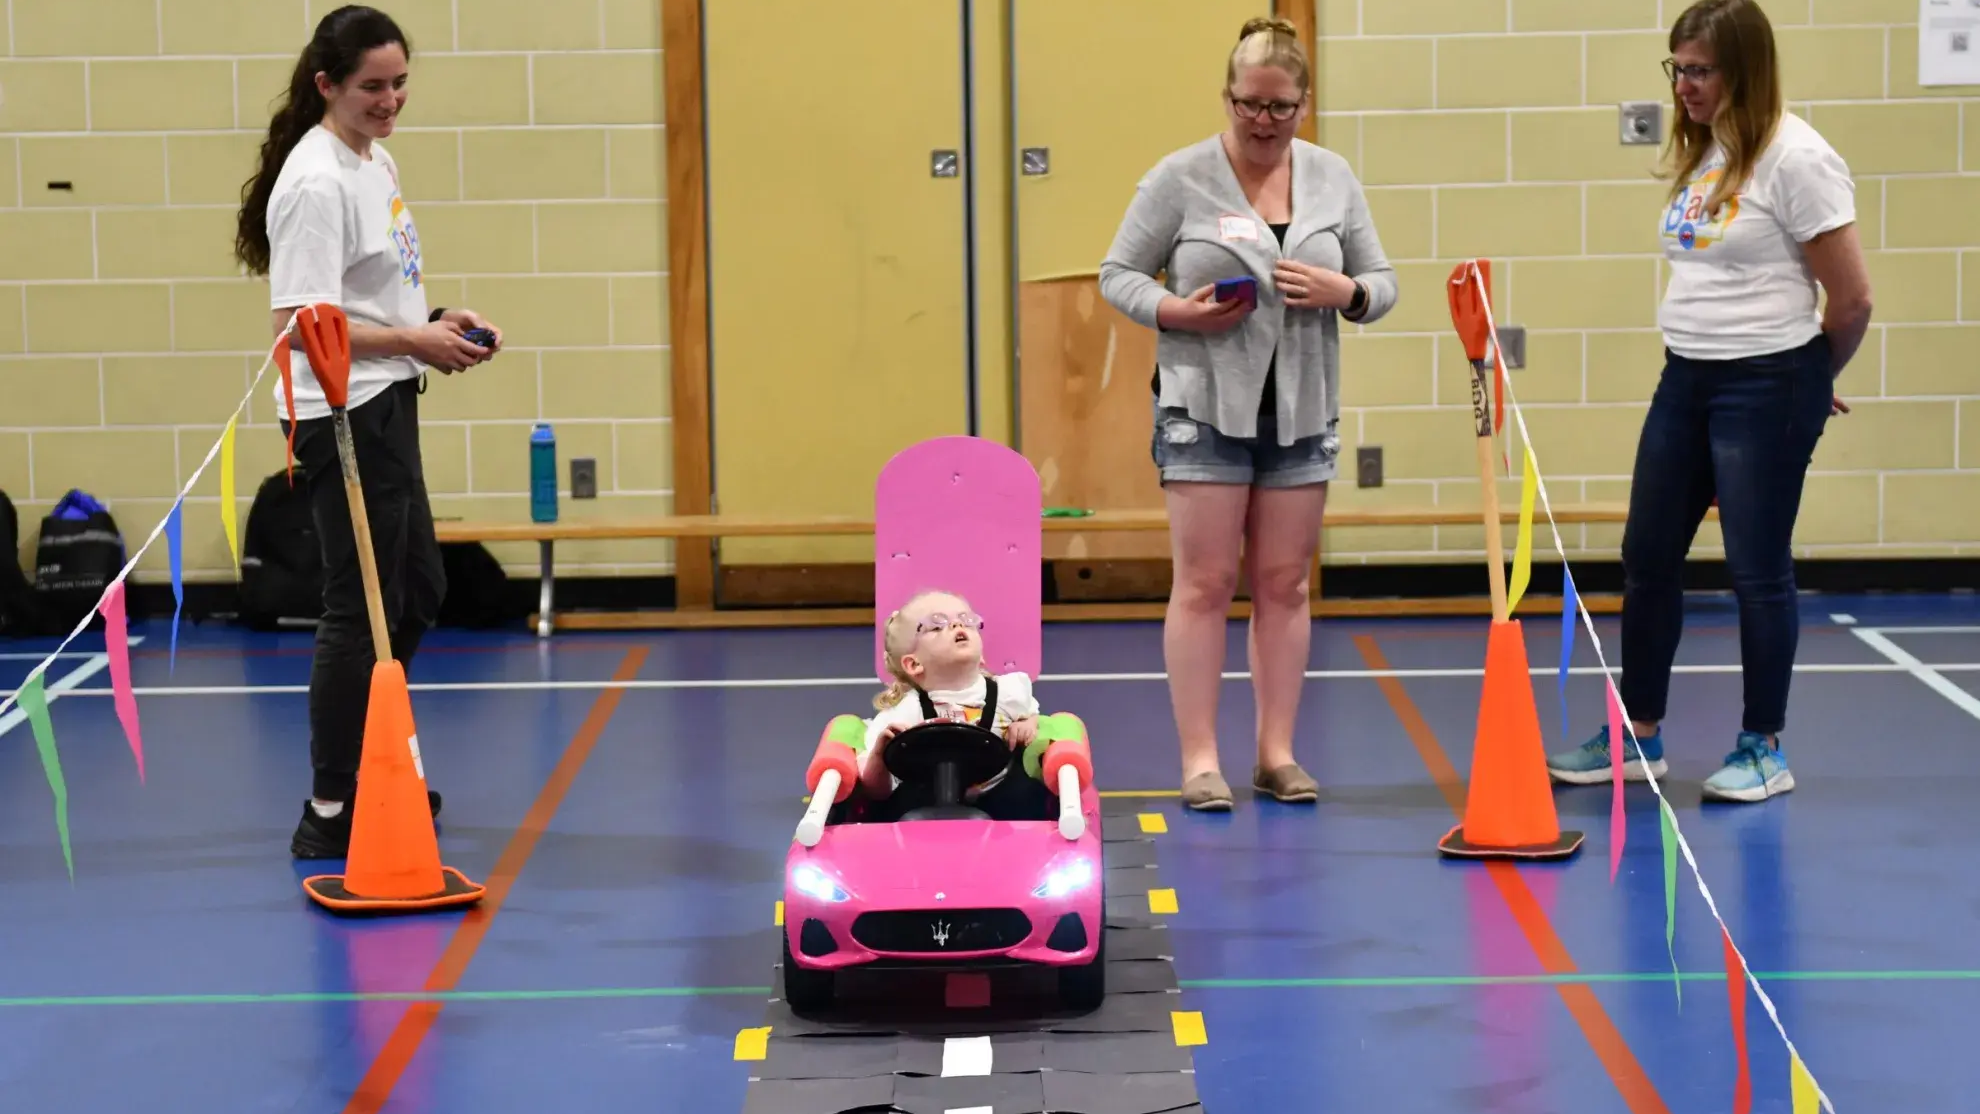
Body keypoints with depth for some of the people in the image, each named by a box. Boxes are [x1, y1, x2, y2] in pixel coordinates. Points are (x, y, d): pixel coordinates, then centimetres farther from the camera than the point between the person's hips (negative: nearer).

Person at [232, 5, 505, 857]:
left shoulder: (376, 163, 11)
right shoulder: (317, 183, -19)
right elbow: (299, 324, -24)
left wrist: (434, 323, 5)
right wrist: (411, 341, -26)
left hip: (385, 407, 10)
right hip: (343, 416, -10)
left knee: (419, 596, 19)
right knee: (362, 613, -4)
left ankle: (364, 768, 33)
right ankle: (329, 814, 4)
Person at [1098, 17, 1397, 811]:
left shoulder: (1333, 179, 6)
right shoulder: (1179, 178, -5)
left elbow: (1381, 285, 10)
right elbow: (1118, 275, -1)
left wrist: (1343, 292, -13)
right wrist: (1177, 312, -19)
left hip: (1302, 411, 4)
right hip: (1205, 408, -4)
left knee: (1285, 584, 7)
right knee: (1204, 583, -2)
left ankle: (1277, 753, 15)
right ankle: (1200, 759, 3)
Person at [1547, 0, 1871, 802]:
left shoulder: (1794, 157, -15)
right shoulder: (1701, 154, 9)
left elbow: (1850, 299, -13)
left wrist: (1806, 380, 3)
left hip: (1765, 388, -8)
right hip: (1685, 378, 8)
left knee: (1757, 568, 1)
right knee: (1648, 559, 11)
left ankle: (1764, 749, 14)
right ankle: (1638, 736, 23)